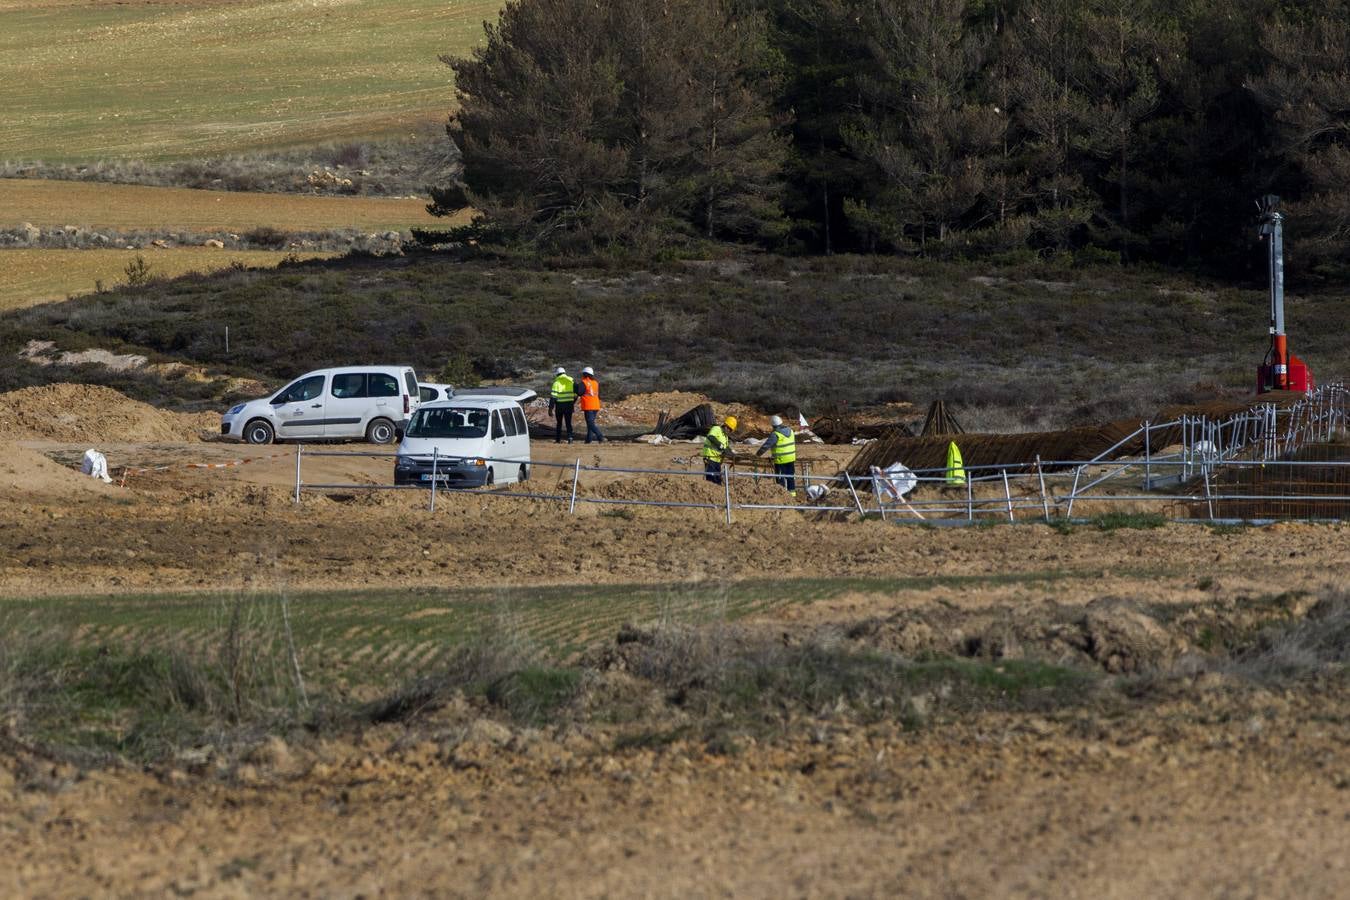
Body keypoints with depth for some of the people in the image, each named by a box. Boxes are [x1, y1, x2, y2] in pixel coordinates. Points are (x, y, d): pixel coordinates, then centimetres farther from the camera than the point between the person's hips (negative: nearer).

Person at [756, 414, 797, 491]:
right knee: (790, 476, 15)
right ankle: (792, 491, 20)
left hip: (780, 460, -7)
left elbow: (766, 445, -18)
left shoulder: (775, 434, -19)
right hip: (791, 458, 7)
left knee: (781, 478, 2)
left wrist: (758, 453, -7)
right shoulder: (790, 431, 3)